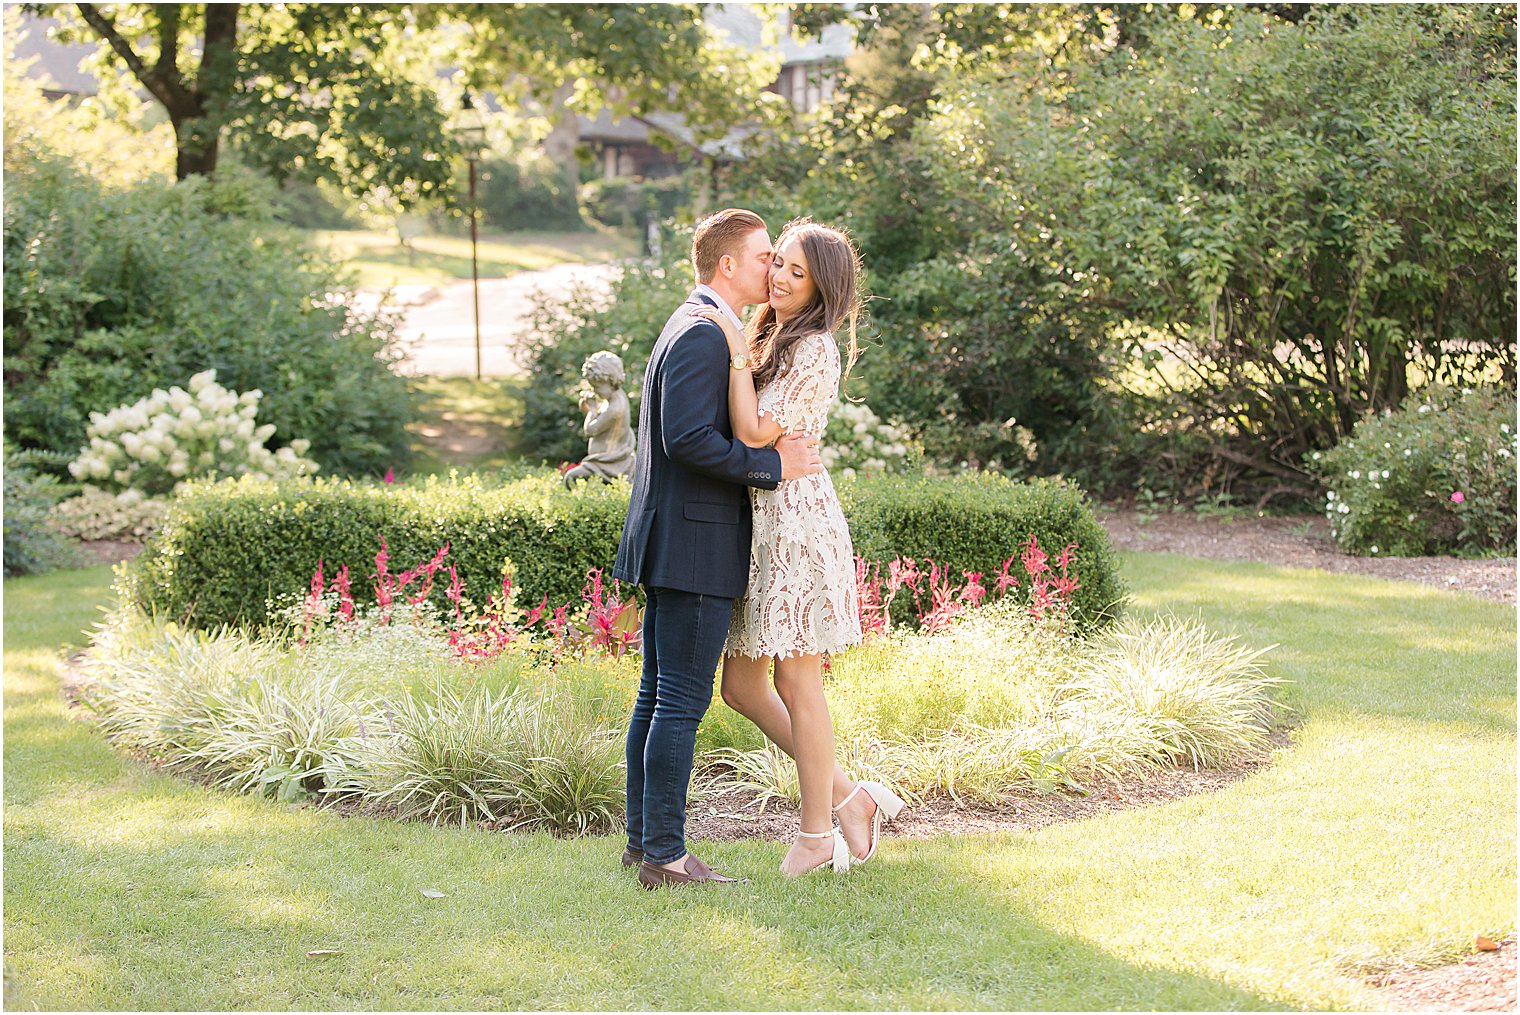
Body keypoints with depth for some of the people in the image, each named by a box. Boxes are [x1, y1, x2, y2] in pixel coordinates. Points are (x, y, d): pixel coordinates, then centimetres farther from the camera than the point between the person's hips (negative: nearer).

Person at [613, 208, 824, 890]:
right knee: (681, 703, -8)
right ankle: (665, 856, -5)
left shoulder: (690, 328, 19)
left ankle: (644, 841, 18)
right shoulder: (703, 334, -14)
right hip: (694, 545, -11)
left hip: (671, 545, 11)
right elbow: (689, 440, -24)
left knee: (658, 697, 12)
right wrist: (773, 465, -17)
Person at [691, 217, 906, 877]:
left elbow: (755, 433, -19)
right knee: (740, 681, 10)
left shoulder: (815, 351, -12)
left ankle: (816, 836, 11)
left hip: (796, 519, -10)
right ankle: (847, 798, 19)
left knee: (796, 683, -2)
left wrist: (738, 351, -18)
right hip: (758, 522, 10)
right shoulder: (768, 338, 16)